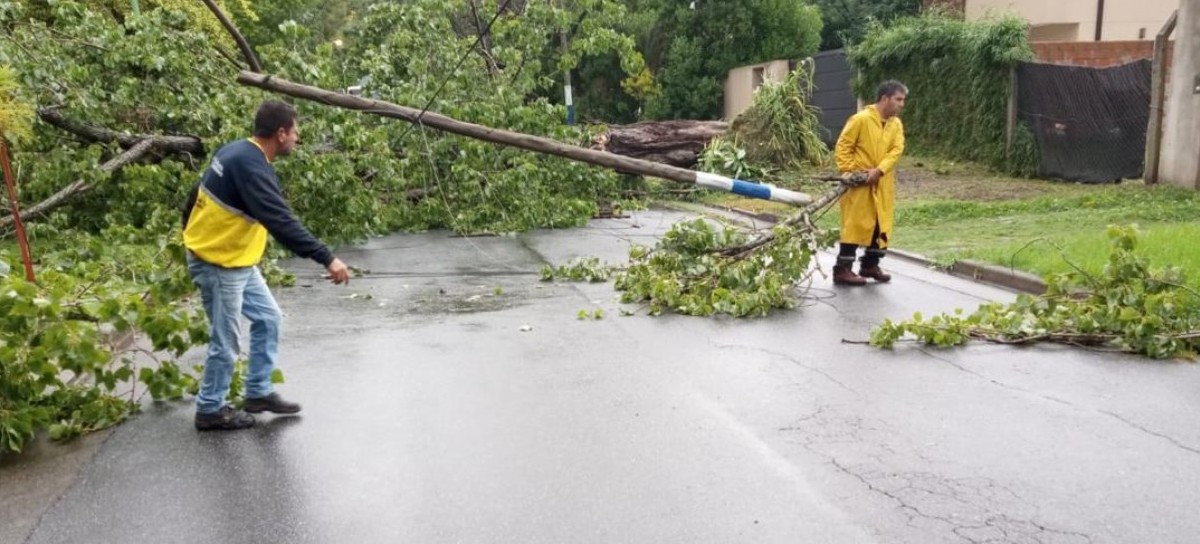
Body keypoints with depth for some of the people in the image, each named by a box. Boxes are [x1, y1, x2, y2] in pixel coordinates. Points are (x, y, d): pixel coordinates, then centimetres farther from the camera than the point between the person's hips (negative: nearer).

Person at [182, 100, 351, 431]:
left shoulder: (237, 152, 4)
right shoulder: (250, 167, -26)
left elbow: (195, 195, 13)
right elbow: (281, 222, -35)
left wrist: (193, 235, 23)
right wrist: (326, 258, -37)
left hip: (238, 261, 10)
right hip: (218, 265, -10)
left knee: (268, 318, 14)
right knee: (225, 341, 2)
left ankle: (259, 393, 24)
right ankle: (210, 411, 18)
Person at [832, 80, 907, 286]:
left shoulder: (896, 124, 7)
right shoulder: (861, 119, -11)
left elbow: (896, 150, -4)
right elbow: (842, 146, -10)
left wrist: (879, 170, -18)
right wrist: (849, 172, -18)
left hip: (882, 183, 7)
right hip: (859, 182, -7)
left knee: (882, 224, 11)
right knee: (856, 224, -7)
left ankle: (870, 264, 25)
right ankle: (842, 269, -2)